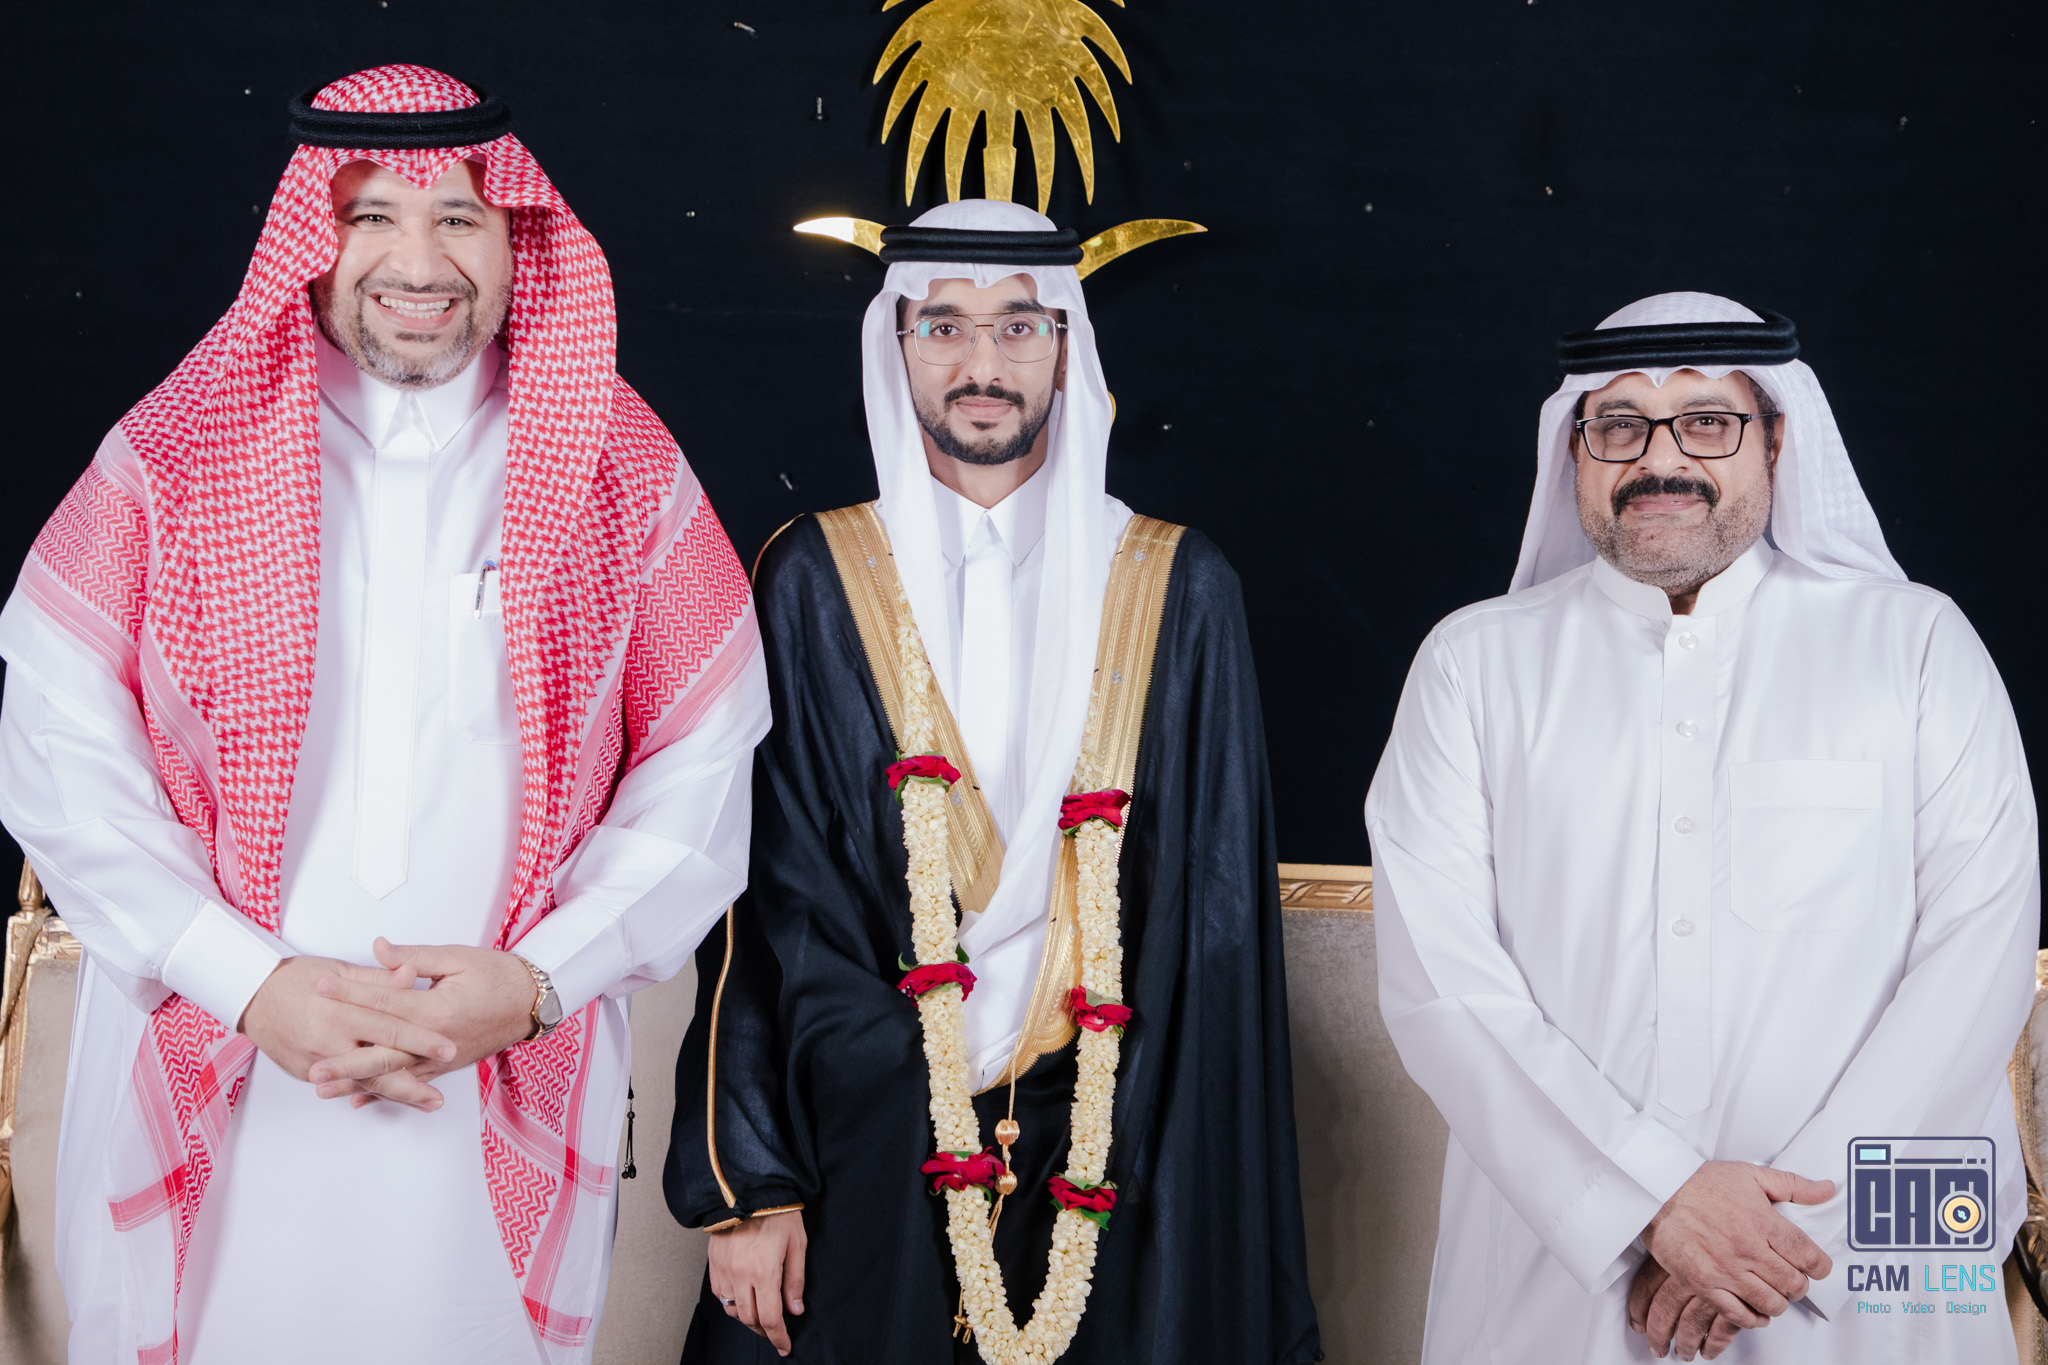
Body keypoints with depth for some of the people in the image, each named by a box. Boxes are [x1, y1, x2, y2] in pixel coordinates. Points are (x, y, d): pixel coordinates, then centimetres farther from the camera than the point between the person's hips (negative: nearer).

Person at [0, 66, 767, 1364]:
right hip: (218, 1101, 0)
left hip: (511, 1099, 0)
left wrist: (538, 980, -11)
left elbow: (702, 767, 0)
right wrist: (250, 983, -13)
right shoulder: (179, 453, -1)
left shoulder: (621, 468, 1)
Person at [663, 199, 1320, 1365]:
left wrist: (1207, 1182, -3)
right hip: (866, 1154, 0)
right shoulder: (814, 581, 1)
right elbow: (758, 893, -1)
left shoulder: (1177, 591, 2)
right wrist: (748, 1181, -6)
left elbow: (1218, 909, 2)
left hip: (1104, 1167, 1)